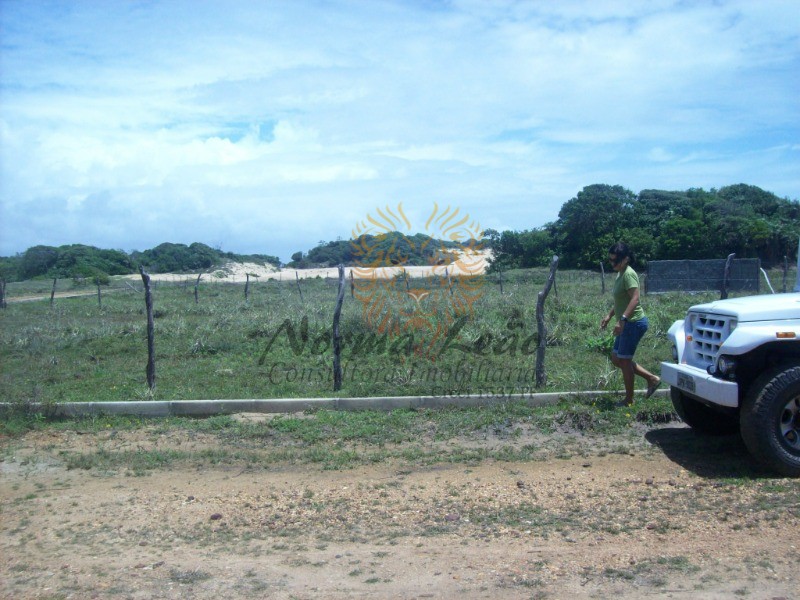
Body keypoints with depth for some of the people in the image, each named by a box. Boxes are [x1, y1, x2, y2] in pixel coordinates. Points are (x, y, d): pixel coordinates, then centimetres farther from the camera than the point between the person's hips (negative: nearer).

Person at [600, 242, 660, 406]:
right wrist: (609, 316, 20)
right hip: (628, 324, 10)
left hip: (634, 323, -10)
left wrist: (622, 319, -33)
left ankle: (629, 401, 11)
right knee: (616, 358, 15)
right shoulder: (620, 274, 13)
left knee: (624, 360, -1)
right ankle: (652, 378, 19)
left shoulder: (629, 274, -17)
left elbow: (635, 298, -27)